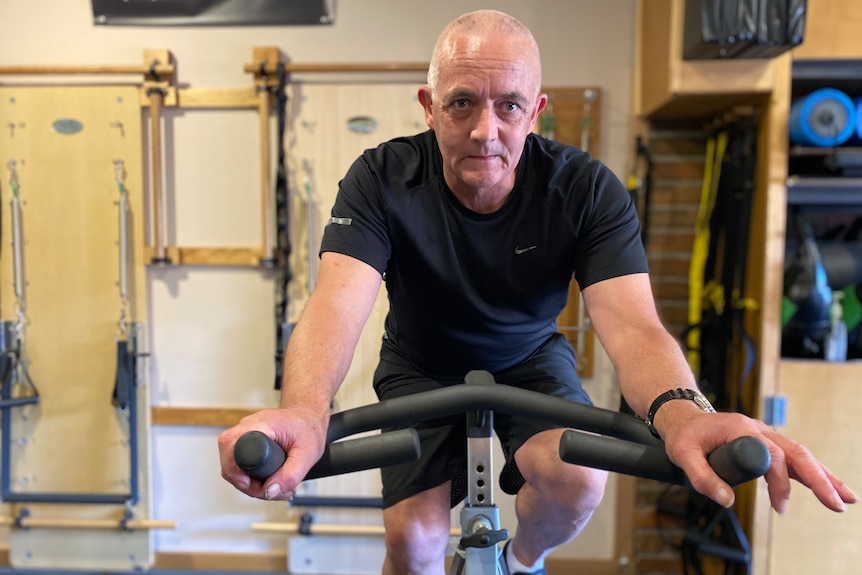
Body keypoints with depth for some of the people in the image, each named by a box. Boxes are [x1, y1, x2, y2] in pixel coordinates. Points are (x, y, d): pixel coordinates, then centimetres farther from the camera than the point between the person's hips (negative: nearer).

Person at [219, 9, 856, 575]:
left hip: (531, 360, 1)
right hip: (422, 368, 0)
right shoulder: (384, 179, -24)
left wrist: (681, 412, -57)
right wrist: (304, 411, -60)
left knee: (578, 481, -25)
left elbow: (631, 322, -33)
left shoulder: (588, 190, -22)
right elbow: (338, 302, -38)